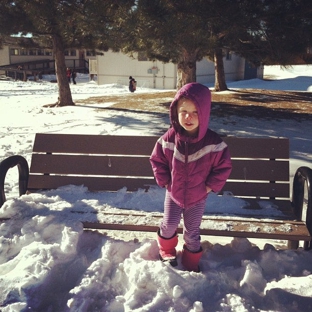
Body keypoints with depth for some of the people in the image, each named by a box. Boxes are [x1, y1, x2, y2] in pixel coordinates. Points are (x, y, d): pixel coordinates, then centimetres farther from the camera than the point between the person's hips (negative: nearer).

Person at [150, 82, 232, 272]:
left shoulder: (214, 142, -23)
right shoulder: (169, 138, -19)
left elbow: (224, 166, -9)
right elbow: (157, 160, -2)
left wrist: (210, 186, -10)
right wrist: (165, 181, -4)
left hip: (198, 198, -1)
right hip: (173, 194, 1)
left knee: (192, 233, 13)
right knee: (169, 225, 11)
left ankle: (192, 264, 36)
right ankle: (167, 251, 43)